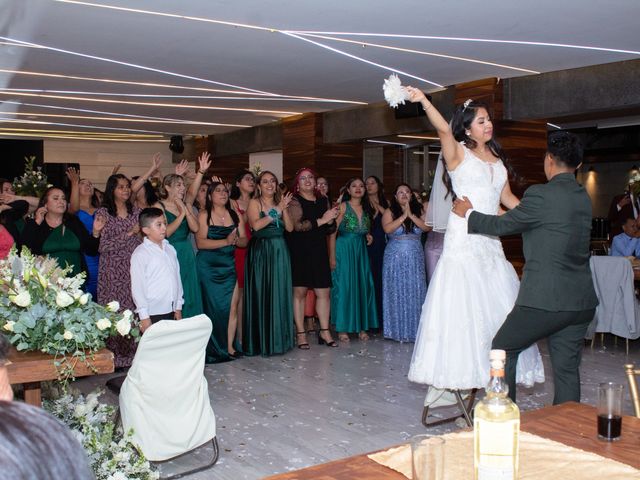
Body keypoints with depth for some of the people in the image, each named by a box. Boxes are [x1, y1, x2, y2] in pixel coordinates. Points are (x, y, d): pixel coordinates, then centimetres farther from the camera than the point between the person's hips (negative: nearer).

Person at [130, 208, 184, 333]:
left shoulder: (170, 249, 9)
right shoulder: (140, 254, -9)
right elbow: (137, 286, -10)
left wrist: (178, 308, 13)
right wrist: (144, 316, -11)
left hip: (170, 311, 6)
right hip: (152, 313, -6)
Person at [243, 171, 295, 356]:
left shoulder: (280, 202, 15)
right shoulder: (254, 202, 1)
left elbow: (290, 228, 6)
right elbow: (256, 225, -16)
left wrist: (284, 209, -7)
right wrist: (277, 210, -12)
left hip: (280, 252, 5)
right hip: (260, 252, -5)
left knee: (279, 294, 6)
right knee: (261, 295, -3)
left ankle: (278, 338, 15)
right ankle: (261, 341, 4)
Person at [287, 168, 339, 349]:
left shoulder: (323, 201, 14)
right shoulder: (294, 201, -2)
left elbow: (330, 230, 17)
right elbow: (297, 225, -16)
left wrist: (331, 221, -5)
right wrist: (322, 220, -17)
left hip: (319, 251, 5)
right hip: (299, 251, -5)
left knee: (324, 292, 3)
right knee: (299, 292, -2)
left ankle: (324, 331, 13)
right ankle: (300, 333, 5)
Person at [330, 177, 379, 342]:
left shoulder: (365, 209, 11)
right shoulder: (343, 206, -6)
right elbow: (333, 232, -10)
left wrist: (368, 236, 2)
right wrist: (332, 256, -15)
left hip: (361, 250, 6)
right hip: (344, 249, -6)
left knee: (363, 286, 4)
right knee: (343, 286, -3)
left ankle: (361, 326, 14)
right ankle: (342, 328, 4)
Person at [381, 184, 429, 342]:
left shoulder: (418, 211, 7)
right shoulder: (390, 212, 2)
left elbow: (427, 227, -8)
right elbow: (387, 229, -15)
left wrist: (411, 215, -14)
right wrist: (403, 216, -14)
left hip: (415, 259, 2)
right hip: (395, 259, -2)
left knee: (415, 293, 1)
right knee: (397, 294, 2)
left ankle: (415, 330, 9)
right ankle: (398, 330, 9)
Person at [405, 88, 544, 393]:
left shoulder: (497, 157, 17)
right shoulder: (458, 152, -2)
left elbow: (507, 197, 24)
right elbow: (443, 129, -23)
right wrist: (423, 101, -40)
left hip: (491, 243, 7)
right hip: (463, 240, -6)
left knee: (497, 306, 7)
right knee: (461, 307, -7)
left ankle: (491, 373, 18)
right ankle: (449, 379, 2)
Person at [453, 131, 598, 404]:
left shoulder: (541, 195, -14)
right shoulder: (583, 198, 11)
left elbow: (502, 225, -4)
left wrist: (468, 213, 13)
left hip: (545, 299, -7)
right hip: (582, 302, 7)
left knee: (503, 350, 11)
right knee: (566, 367, 12)